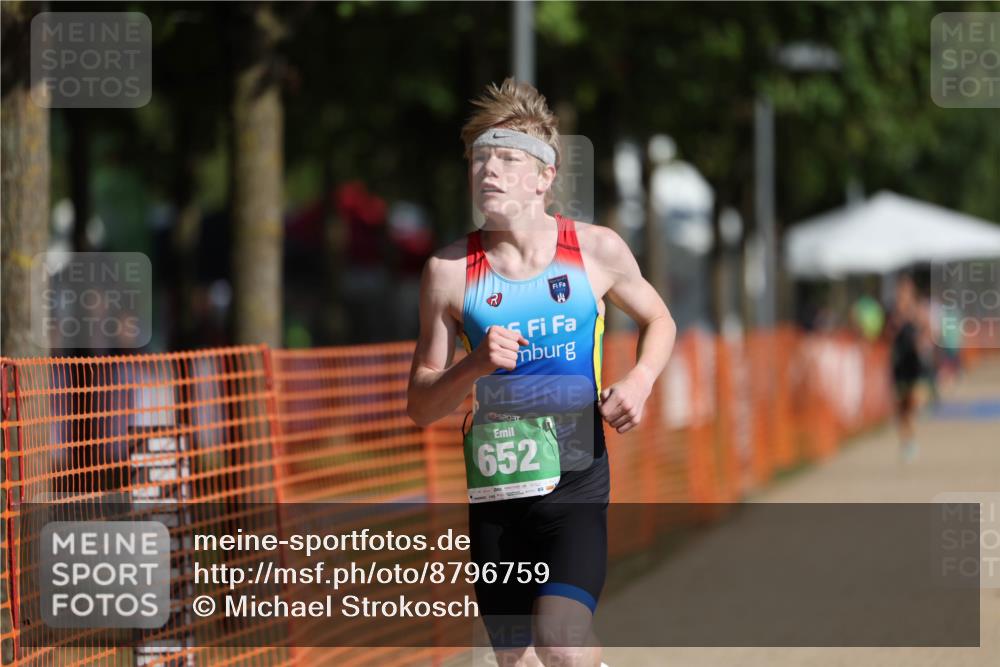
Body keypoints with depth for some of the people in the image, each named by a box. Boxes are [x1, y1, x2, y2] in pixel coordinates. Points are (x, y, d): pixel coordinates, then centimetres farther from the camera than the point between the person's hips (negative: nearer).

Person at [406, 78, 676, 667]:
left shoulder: (597, 251, -1)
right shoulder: (450, 271, 0)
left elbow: (659, 320, 18)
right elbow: (420, 407, 4)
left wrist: (640, 381, -2)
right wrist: (474, 366, -16)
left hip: (576, 480, -2)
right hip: (493, 486, 2)